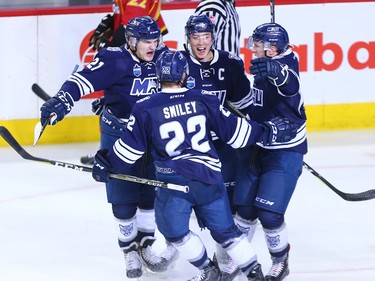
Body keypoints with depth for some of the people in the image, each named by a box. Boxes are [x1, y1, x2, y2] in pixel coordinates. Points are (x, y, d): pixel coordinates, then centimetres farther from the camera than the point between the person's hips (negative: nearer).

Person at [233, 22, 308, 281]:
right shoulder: (262, 69, 5)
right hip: (258, 146, 8)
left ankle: (280, 260, 13)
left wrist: (275, 70, -68)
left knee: (269, 213, -10)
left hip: (286, 151, -7)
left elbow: (290, 85, -48)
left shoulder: (286, 65, -21)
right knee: (245, 208, 10)